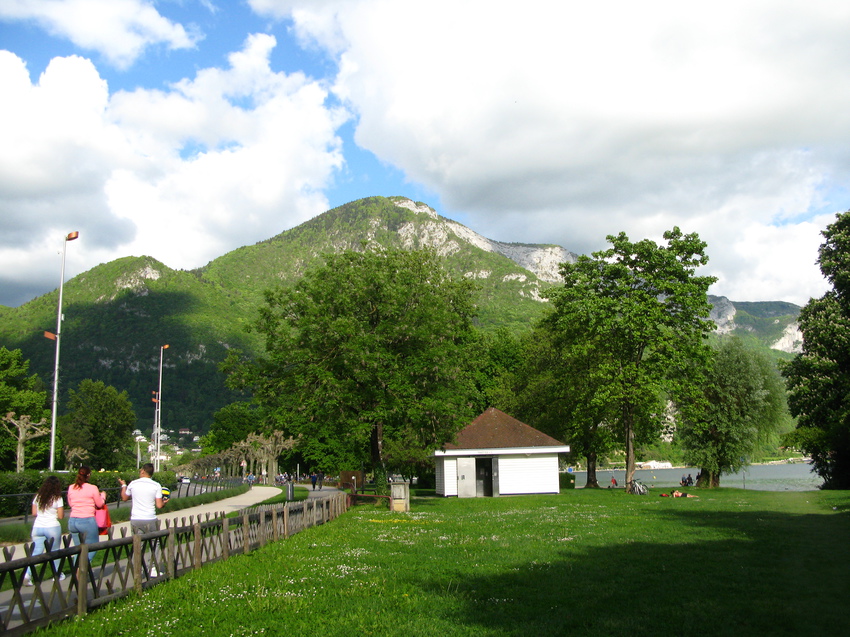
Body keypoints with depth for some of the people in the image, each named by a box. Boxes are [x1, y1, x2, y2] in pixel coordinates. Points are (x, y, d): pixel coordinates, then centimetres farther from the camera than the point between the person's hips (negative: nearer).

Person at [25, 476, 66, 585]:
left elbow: (34, 513, 10)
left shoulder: (37, 497, 5)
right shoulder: (57, 499, -7)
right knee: (54, 551, 12)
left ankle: (28, 574, -13)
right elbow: (61, 516, -8)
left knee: (36, 552, 4)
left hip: (37, 527, 3)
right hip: (52, 527, -3)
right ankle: (57, 574, 21)